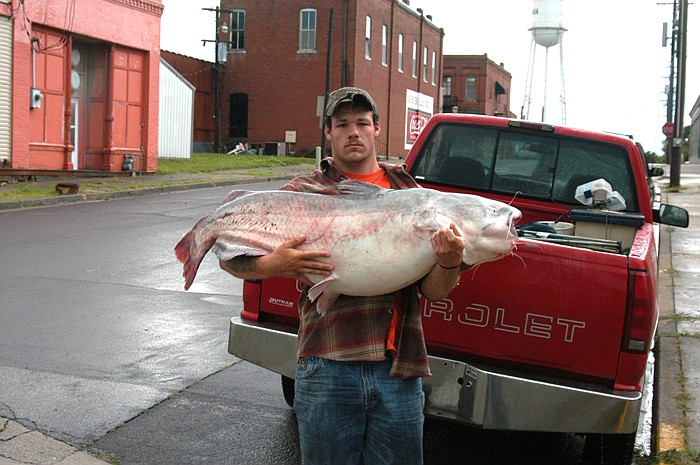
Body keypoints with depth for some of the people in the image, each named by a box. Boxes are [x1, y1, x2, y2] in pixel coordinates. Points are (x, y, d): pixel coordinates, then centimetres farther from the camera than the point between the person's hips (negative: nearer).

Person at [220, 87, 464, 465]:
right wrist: (272, 265, -20)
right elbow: (230, 255, 1)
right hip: (328, 368, -2)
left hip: (398, 371, 2)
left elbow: (434, 291, 6)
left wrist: (449, 263, -17)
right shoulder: (303, 193, 4)